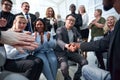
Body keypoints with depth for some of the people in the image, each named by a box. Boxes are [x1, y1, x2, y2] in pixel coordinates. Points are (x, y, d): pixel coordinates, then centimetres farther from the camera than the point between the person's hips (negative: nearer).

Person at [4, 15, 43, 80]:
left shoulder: (25, 33, 9)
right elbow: (9, 54, -17)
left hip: (25, 57, 5)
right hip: (12, 61, -5)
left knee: (39, 61, -24)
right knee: (32, 64, -30)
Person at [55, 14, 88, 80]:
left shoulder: (74, 29, 11)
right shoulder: (60, 29, -8)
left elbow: (79, 36, 32)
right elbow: (59, 41, -26)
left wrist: (78, 39, 6)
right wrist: (65, 45, -48)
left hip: (72, 51, 6)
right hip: (61, 52, -5)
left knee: (84, 62, -13)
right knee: (64, 66, -32)